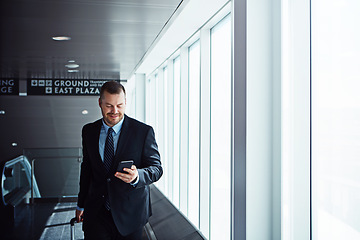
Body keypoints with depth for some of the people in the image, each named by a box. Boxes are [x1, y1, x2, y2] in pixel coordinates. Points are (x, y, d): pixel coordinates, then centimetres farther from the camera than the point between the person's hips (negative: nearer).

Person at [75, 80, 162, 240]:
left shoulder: (144, 131, -8)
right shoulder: (89, 131, 4)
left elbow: (156, 168, -8)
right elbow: (86, 167, 12)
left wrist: (137, 176, -30)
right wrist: (81, 204, 16)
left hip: (130, 215, -2)